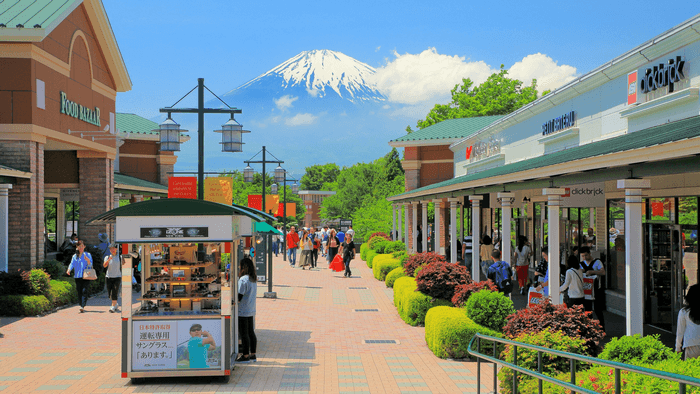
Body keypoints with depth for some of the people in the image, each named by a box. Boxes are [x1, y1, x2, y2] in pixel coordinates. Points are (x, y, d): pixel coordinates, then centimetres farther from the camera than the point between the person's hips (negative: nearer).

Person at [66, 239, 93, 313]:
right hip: (77, 276, 4)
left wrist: (87, 260, -21)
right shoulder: (74, 256, 16)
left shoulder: (87, 255, 6)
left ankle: (83, 306, -23)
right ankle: (81, 304, 15)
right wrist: (69, 270, -15)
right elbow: (72, 264, 5)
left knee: (84, 291, -15)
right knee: (79, 292, 3)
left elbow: (90, 265, -1)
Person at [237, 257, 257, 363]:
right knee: (251, 332, 13)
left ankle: (245, 356, 1)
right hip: (251, 310, 9)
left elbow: (239, 297, -20)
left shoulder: (243, 280, -17)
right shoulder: (253, 280, 10)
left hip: (243, 311, -9)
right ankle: (252, 355, 18)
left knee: (244, 334, -3)